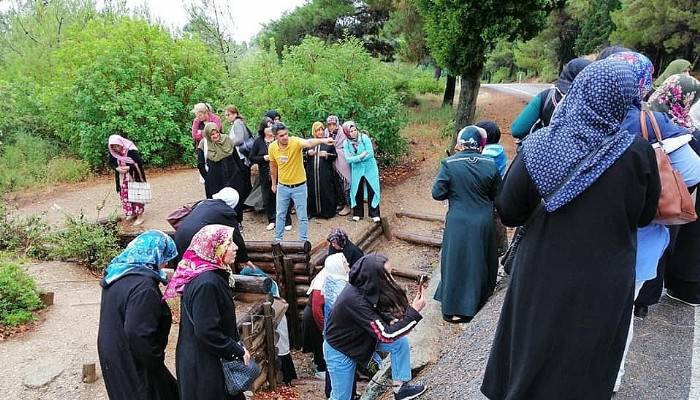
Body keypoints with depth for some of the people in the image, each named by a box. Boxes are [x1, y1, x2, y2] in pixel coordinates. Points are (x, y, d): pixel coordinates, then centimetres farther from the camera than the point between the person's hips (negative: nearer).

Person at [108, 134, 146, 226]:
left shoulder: (131, 151, -24)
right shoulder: (113, 152, -8)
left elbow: (140, 163, -21)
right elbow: (111, 163, 5)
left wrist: (128, 168, -27)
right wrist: (117, 168, -14)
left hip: (134, 177, -6)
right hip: (123, 178, 6)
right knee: (125, 196, 12)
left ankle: (140, 216, 7)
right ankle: (132, 213, 28)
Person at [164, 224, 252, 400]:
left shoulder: (207, 274, 3)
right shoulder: (206, 283, -27)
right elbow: (207, 330, -27)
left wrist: (237, 346, 12)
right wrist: (238, 351, -18)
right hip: (204, 364, -9)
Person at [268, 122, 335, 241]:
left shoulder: (295, 141, -22)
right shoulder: (272, 147, -9)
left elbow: (308, 143, -45)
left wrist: (322, 140, -65)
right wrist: (273, 183, 17)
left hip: (299, 186, -3)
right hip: (282, 186, 3)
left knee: (302, 217, 7)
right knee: (280, 215, 16)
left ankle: (304, 240, 22)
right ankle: (278, 239, 32)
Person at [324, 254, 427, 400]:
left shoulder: (365, 286, -18)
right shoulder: (354, 301, -40)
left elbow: (376, 311, 3)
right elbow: (386, 335, -36)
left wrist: (391, 320, -17)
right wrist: (414, 312, -34)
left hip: (361, 337, 7)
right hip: (339, 350, -7)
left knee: (401, 342, -6)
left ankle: (400, 388, 9)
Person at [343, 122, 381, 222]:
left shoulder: (364, 138, -14)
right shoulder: (346, 143, -6)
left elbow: (370, 154, -18)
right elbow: (348, 159, -11)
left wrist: (355, 158, -14)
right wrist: (361, 156, -19)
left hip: (370, 168, -2)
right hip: (356, 170, 2)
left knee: (372, 190, -1)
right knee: (357, 191, 9)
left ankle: (374, 214, 7)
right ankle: (357, 214, 22)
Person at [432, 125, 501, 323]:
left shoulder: (449, 164, -14)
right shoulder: (490, 164, -6)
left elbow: (437, 193, -12)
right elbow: (497, 194, 3)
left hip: (458, 222, -2)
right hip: (484, 221, 3)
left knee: (457, 261, 8)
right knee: (480, 259, 20)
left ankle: (456, 309, 13)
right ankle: (479, 297, 40)